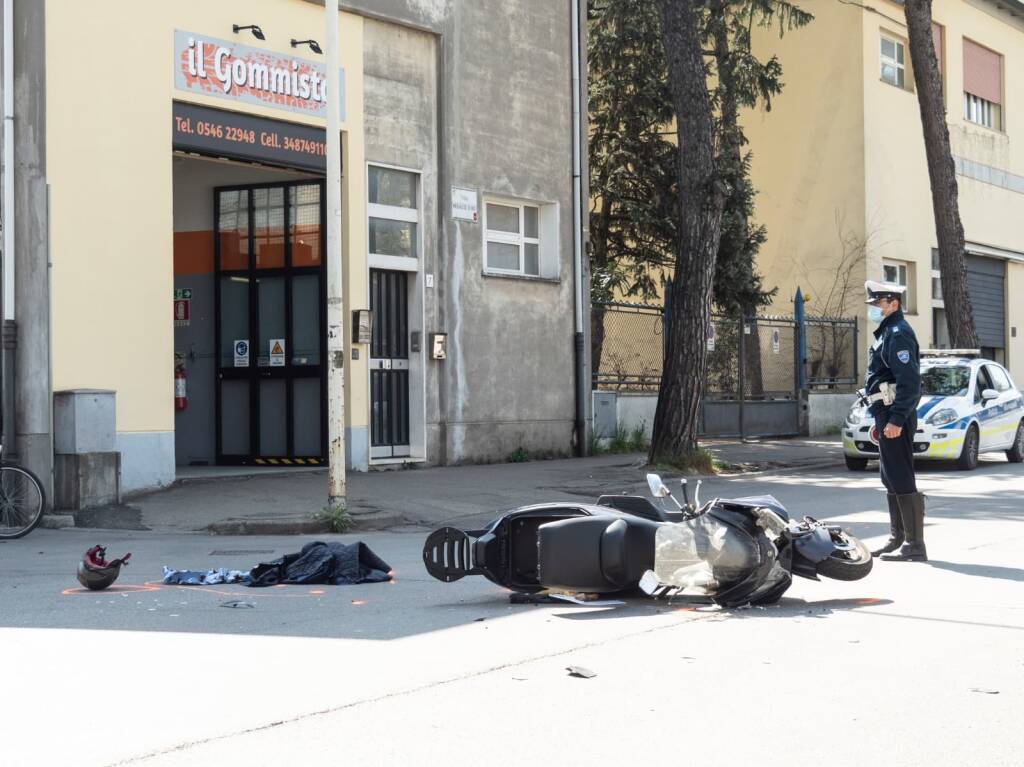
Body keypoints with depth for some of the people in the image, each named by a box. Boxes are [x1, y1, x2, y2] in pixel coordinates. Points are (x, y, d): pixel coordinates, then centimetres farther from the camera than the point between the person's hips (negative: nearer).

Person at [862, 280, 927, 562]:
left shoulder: (899, 334, -14)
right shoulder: (887, 333, 19)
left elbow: (909, 382, -23)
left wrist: (896, 419, -27)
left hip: (896, 417, -11)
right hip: (887, 415, 11)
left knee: (902, 481, -10)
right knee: (891, 480, 16)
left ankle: (915, 545, -9)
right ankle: (897, 539, 24)